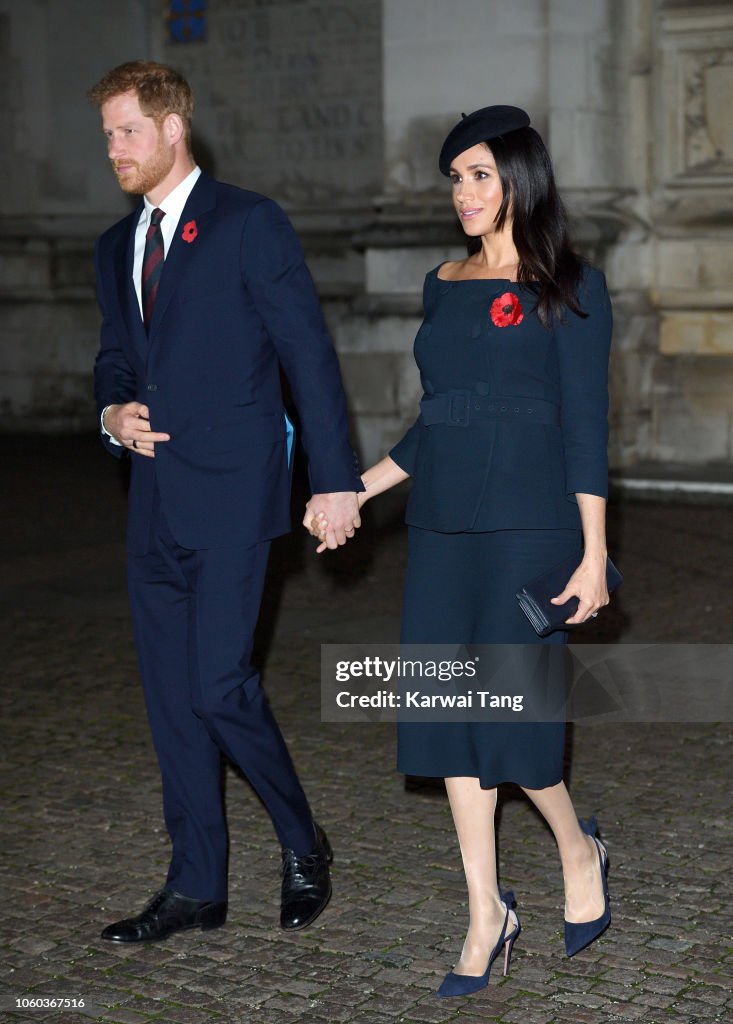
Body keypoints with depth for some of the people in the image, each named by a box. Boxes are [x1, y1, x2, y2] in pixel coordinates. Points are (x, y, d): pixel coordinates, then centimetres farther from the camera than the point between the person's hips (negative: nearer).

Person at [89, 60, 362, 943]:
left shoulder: (249, 224, -5)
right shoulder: (116, 247, 16)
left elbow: (309, 356, -8)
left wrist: (335, 480, -12)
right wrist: (114, 415, 1)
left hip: (231, 491, -7)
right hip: (156, 498, 7)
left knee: (219, 683, -12)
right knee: (169, 694, 8)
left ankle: (302, 842, 13)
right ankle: (196, 886, 19)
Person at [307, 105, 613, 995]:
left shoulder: (570, 288, -4)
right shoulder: (443, 285, 13)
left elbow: (585, 426, -8)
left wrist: (593, 555, -12)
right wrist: (356, 490, 15)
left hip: (528, 528, -6)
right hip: (443, 526, 6)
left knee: (510, 716, -7)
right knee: (450, 715, 4)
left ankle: (579, 853, 24)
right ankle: (486, 915, 15)